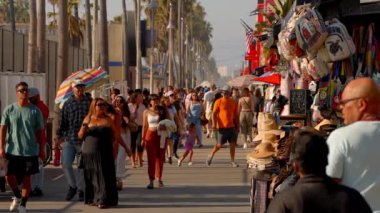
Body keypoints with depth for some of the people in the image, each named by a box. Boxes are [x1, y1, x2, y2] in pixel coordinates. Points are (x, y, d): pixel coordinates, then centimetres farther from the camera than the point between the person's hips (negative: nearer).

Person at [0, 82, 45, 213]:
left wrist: (42, 150, 1)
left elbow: (40, 131, 3)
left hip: (30, 151, 0)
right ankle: (17, 196, 29)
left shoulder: (35, 111, -1)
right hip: (12, 150, 0)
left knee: (26, 178, 4)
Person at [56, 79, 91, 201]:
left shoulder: (89, 103, 2)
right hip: (69, 139, 1)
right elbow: (63, 121, 7)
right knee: (66, 164, -8)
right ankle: (72, 186, 13)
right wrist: (59, 134, -1)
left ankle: (81, 190, 18)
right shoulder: (68, 103, 5)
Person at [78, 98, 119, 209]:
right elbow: (80, 136, 9)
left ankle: (103, 200, -7)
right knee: (91, 177, 5)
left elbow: (116, 136, 7)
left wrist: (114, 151, 2)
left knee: (103, 176, -7)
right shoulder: (88, 119, 9)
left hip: (104, 154, -2)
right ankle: (92, 199, 13)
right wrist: (83, 128, -10)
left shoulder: (108, 120, 4)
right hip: (89, 153, 2)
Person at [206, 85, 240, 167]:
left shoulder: (233, 102, 9)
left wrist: (238, 126, 14)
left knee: (233, 143, 2)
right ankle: (210, 156, 18)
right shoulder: (219, 102, -4)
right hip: (222, 126, -4)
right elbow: (214, 113, -7)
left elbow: (236, 115, 15)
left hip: (231, 126, 4)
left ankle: (232, 161, 10)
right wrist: (214, 123, -19)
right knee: (220, 144, -2)